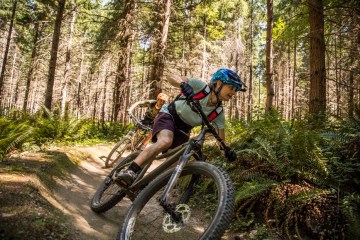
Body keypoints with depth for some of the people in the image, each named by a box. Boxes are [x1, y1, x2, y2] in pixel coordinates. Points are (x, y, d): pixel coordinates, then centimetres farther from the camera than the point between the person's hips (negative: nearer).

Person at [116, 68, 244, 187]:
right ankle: (130, 172, -39)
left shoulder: (218, 114, -6)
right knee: (165, 141, -36)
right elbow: (170, 76, -22)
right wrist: (183, 84, -43)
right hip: (168, 116, -5)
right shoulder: (201, 87, -18)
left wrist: (227, 151, -23)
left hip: (182, 131, 6)